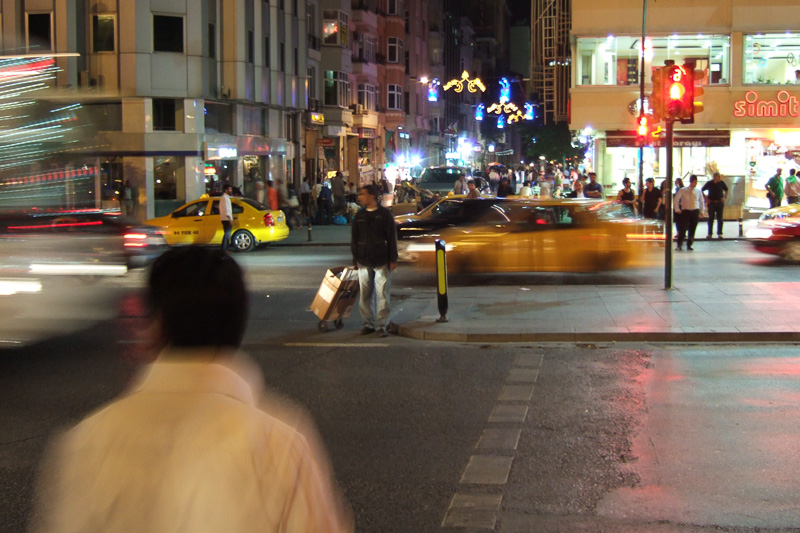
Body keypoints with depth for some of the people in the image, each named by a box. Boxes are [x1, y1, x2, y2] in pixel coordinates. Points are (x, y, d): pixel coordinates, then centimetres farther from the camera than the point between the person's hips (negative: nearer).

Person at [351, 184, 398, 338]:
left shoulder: (385, 214, -2)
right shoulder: (359, 215, 10)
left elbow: (392, 238, -1)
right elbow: (354, 238, 14)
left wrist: (392, 259, -4)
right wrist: (356, 258, 9)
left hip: (381, 262, -4)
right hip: (364, 262, 4)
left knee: (382, 294, -2)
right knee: (365, 295, 6)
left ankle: (381, 325, 4)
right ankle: (368, 323, 16)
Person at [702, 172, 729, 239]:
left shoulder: (721, 183, 1)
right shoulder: (709, 183, -2)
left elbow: (726, 190, 17)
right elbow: (702, 190, 11)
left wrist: (725, 197, 5)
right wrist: (706, 198, 4)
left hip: (720, 203, 1)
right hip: (711, 203, -1)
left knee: (719, 219, 0)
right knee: (711, 218, 3)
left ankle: (719, 234, 5)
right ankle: (709, 234, 8)